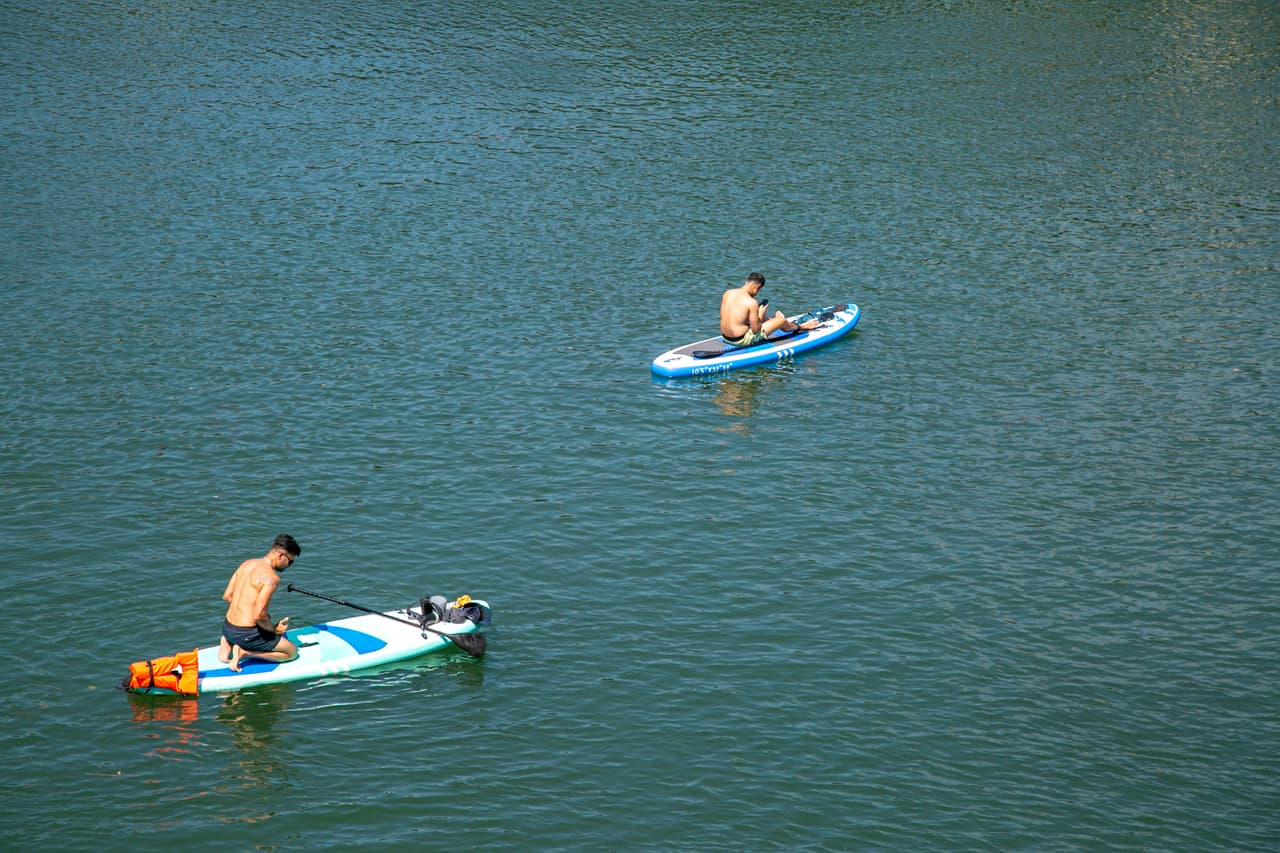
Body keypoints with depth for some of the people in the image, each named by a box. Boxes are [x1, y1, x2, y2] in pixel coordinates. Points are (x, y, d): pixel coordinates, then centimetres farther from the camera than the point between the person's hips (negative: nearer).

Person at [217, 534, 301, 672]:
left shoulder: (247, 564, 7)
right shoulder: (271, 578, -19)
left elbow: (227, 596, 13)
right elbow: (259, 616, -24)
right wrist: (274, 629, -6)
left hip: (227, 628, 8)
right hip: (244, 634, -8)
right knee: (292, 652, 7)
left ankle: (228, 643, 13)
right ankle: (244, 652, -5)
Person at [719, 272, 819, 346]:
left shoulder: (727, 293, 0)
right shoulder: (751, 302, -22)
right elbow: (755, 329, -18)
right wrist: (760, 314, 0)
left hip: (725, 336, 8)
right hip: (742, 340, -8)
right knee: (781, 320, 9)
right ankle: (798, 327, 42)